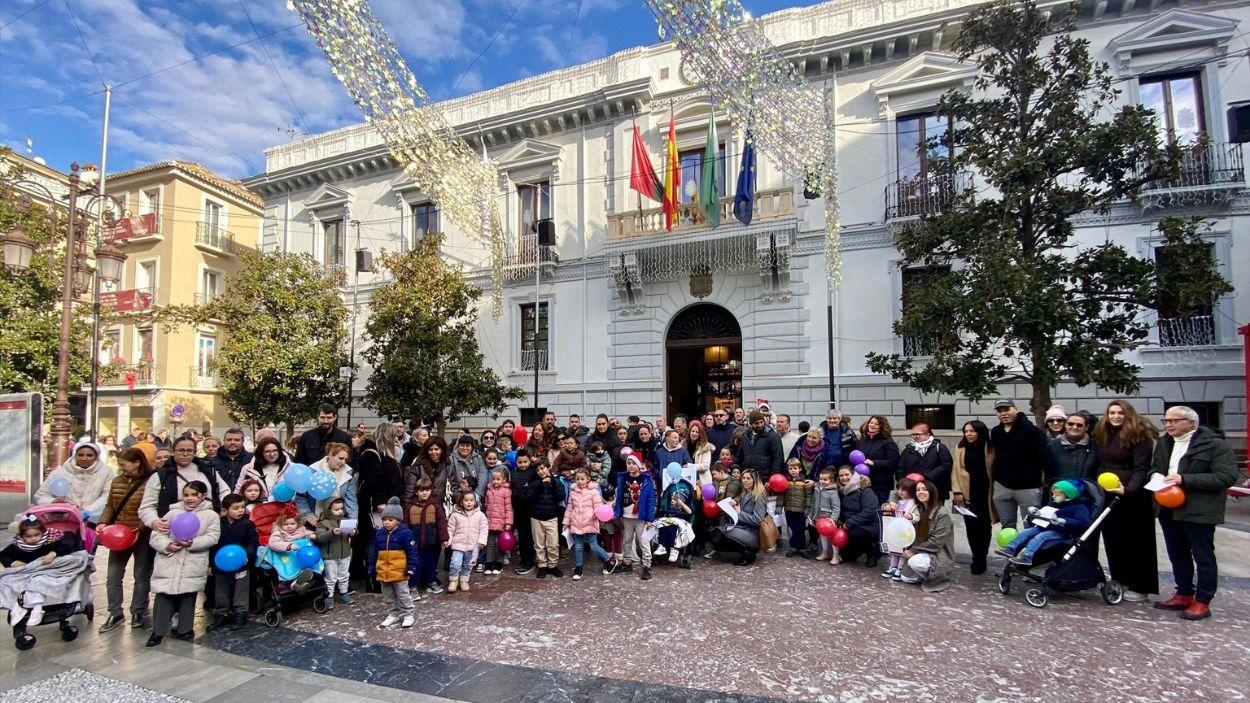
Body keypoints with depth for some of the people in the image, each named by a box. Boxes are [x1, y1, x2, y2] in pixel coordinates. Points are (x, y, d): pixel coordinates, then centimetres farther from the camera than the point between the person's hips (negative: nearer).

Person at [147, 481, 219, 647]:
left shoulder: (211, 515, 2)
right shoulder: (173, 513, 6)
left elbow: (212, 537, -8)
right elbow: (156, 536, 3)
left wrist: (192, 543, -21)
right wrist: (167, 546, -15)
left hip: (193, 566, -1)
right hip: (169, 563, 1)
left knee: (188, 597, 9)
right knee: (164, 597, 2)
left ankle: (185, 629, 22)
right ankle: (158, 631, 15)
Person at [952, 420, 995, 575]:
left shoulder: (990, 448, 0)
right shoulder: (960, 447, 4)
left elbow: (995, 470, 1)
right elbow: (955, 470, 3)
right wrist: (957, 492, -4)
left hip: (985, 492, -1)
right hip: (967, 493, 1)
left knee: (984, 526, 6)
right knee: (971, 526, -1)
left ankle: (979, 560, 19)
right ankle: (979, 560, 10)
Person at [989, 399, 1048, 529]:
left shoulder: (1031, 430, -10)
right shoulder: (995, 432, 8)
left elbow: (1042, 456, -15)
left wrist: (1030, 474, -17)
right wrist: (996, 476, 12)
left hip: (1028, 487, -5)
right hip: (1002, 486, 5)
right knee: (1007, 527, 15)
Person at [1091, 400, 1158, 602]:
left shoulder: (1140, 436, -9)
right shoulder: (1102, 436, 9)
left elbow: (1141, 469, -17)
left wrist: (1128, 490, -30)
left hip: (1133, 496, -6)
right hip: (1108, 496, 6)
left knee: (1137, 541, 5)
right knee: (1114, 540, 11)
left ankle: (1140, 587, 15)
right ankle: (1120, 581, 23)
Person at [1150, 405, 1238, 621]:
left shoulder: (1215, 444, -10)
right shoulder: (1164, 443, 11)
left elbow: (1227, 477, -17)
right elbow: (1155, 468, 24)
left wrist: (1185, 479, -23)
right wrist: (1157, 477, 1)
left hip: (1199, 511, -7)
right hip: (1169, 509, 7)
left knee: (1203, 557, 5)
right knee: (1177, 555, 16)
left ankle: (1202, 602, 14)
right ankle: (1183, 595, 28)